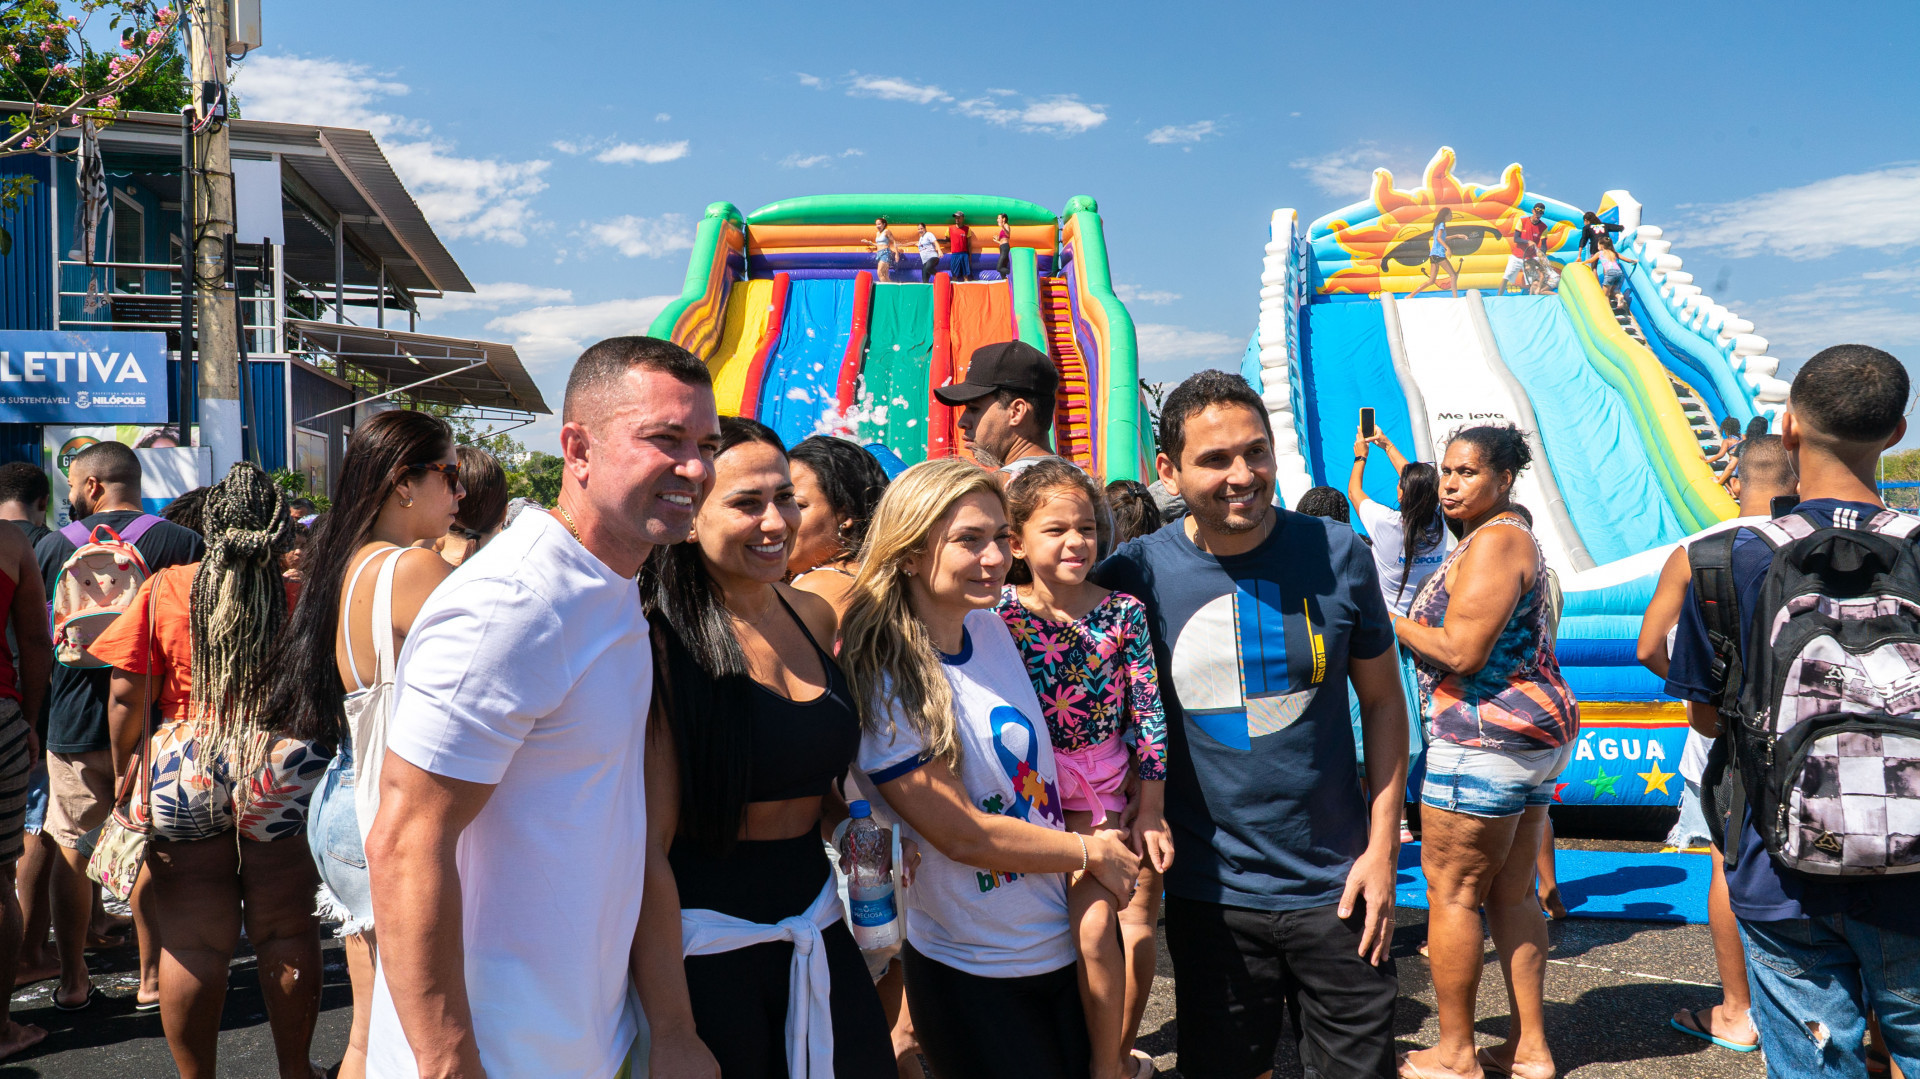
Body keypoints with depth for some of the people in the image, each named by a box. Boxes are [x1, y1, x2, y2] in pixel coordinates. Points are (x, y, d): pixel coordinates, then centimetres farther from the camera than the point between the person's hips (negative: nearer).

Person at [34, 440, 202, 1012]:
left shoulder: (51, 547, 0)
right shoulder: (182, 543, -6)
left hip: (72, 723, 1)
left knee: (70, 849, 12)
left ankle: (73, 981, 18)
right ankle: (152, 976, 12)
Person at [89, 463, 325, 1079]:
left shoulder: (163, 591, -2)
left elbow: (128, 695, -2)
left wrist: (125, 773, 9)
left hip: (183, 774, 0)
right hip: (284, 771, 0)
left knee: (193, 942, 8)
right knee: (286, 931, 11)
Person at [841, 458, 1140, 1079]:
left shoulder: (993, 631, 0)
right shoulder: (882, 680, -20)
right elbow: (963, 836, -19)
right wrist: (1092, 852, -8)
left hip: (1063, 943, 6)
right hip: (973, 975, -6)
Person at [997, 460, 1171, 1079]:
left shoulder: (1125, 611, -4)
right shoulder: (1002, 616, -7)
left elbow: (1150, 711, -2)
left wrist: (1151, 811, -3)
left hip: (1128, 782, 2)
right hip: (1056, 794, -2)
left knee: (1138, 924, 3)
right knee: (1093, 918, -16)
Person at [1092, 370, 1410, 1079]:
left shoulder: (1335, 554, -7)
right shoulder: (1135, 574, -9)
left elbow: (1382, 701, 2)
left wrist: (1382, 847, -2)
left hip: (1334, 887, 0)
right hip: (1210, 893, 0)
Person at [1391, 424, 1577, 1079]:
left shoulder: (1491, 542, -15)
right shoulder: (1512, 538, 19)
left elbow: (1462, 651, -21)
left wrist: (1388, 620, -11)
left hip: (1486, 738, -11)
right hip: (1530, 735, 11)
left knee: (1452, 892, -2)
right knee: (1512, 895, 14)